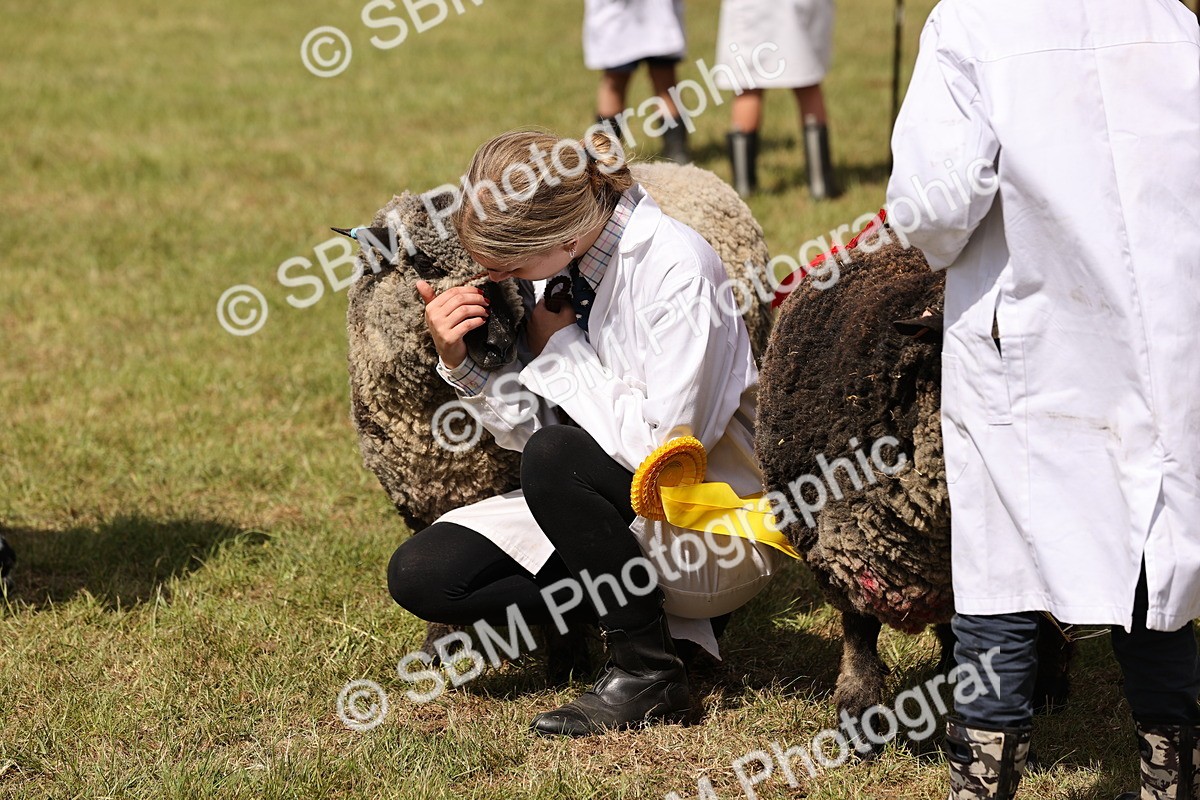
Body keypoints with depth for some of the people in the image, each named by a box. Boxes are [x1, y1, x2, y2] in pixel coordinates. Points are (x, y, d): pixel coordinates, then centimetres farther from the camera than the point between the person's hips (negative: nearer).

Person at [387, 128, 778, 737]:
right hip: (600, 502, 7)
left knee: (554, 461, -33)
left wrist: (559, 345, -20)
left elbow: (663, 448, -28)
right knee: (419, 575, -7)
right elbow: (533, 427, 2)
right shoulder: (552, 265, -3)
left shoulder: (676, 268, -24)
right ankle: (640, 612, 0)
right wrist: (460, 362, -16)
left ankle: (648, 671, -15)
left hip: (712, 528, -7)